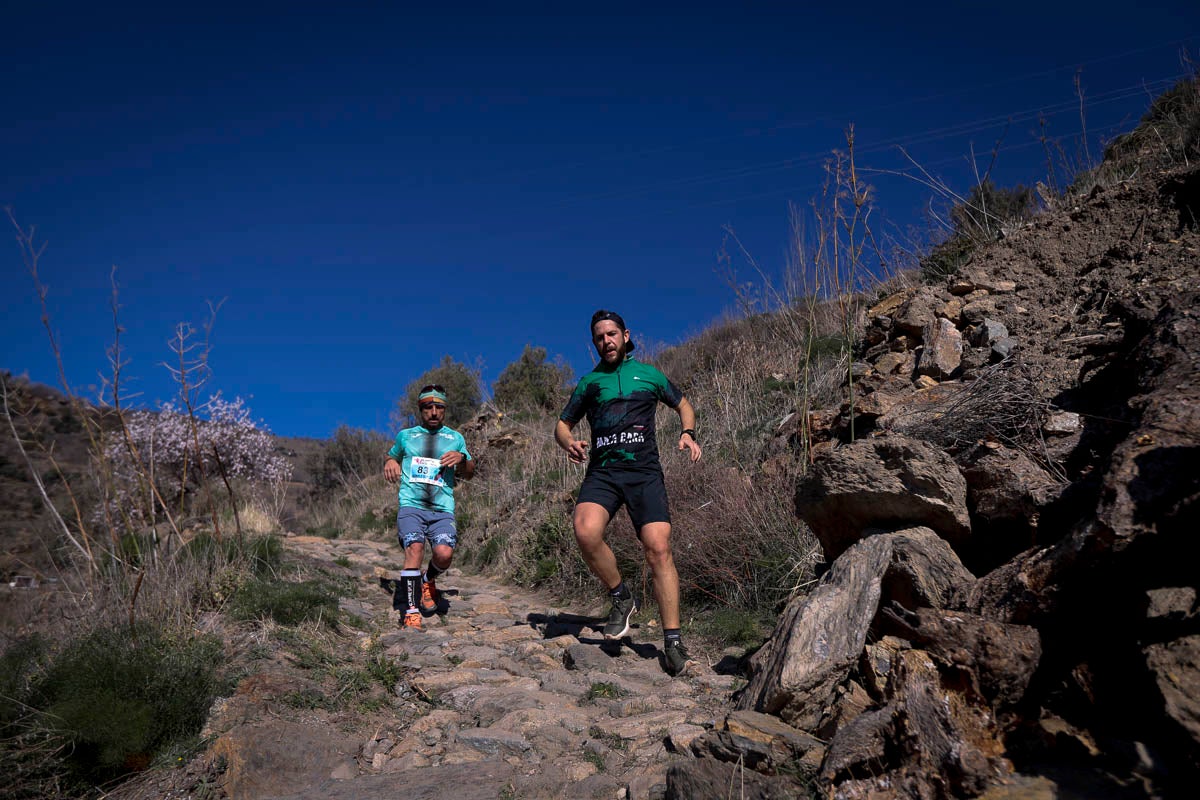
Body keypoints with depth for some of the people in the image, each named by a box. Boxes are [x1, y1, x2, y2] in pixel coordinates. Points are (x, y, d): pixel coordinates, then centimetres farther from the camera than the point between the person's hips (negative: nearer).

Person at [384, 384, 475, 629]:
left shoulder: (455, 438, 18)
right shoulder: (406, 436, 18)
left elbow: (469, 474, 19)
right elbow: (392, 457, 34)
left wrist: (462, 459, -3)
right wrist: (390, 463, 8)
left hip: (442, 509, 0)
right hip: (411, 505, 0)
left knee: (444, 553, -24)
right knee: (415, 548, -27)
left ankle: (428, 581, 11)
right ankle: (411, 610, -22)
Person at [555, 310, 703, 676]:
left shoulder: (648, 374, 15)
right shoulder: (589, 381, 17)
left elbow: (683, 405, 26)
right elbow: (563, 424, 22)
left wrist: (688, 433, 4)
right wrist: (569, 443, -3)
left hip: (644, 471, -1)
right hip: (602, 471, 1)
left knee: (658, 549, -15)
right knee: (586, 530, -28)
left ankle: (673, 643, -5)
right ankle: (622, 597, -3)